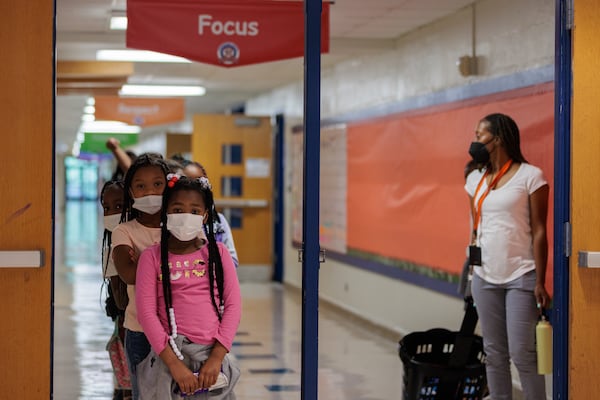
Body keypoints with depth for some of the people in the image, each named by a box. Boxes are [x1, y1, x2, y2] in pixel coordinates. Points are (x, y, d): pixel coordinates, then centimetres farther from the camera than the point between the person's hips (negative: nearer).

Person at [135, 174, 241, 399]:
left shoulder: (218, 253, 7)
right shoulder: (152, 257, 1)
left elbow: (233, 305, 2)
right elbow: (146, 311, -6)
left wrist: (217, 357, -9)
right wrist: (174, 364, -14)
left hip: (212, 355, 2)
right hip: (170, 353, -2)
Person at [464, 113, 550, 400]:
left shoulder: (530, 176, -7)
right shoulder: (475, 178, 9)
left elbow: (539, 231, -8)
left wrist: (540, 282, -10)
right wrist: (471, 273, 10)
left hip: (521, 277, -5)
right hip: (485, 278, 5)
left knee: (522, 353, -6)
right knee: (494, 354, 9)